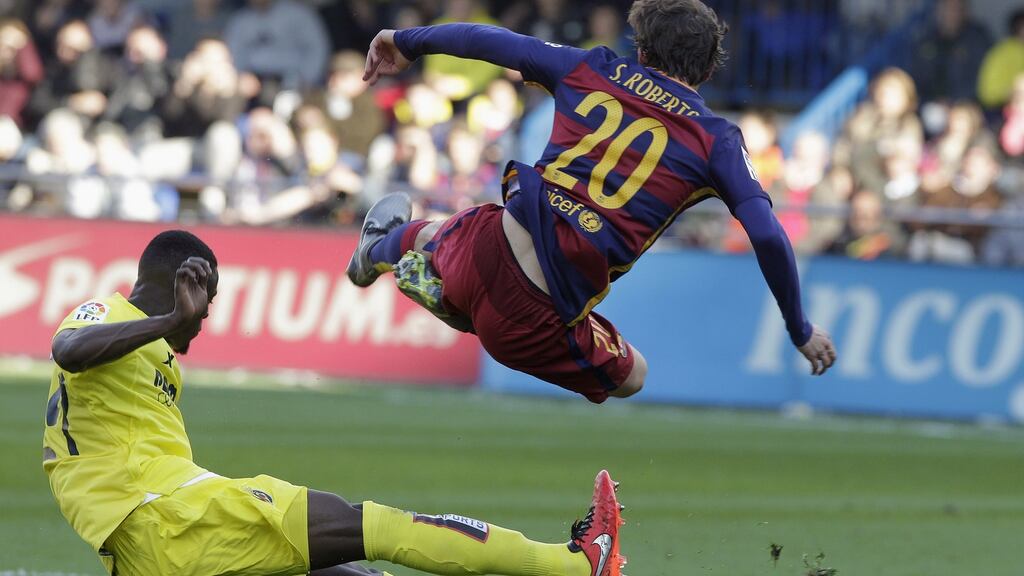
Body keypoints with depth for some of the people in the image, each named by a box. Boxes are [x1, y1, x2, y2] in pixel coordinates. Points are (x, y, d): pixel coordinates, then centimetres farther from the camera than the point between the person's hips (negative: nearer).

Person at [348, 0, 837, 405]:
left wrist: (408, 43, 33)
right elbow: (768, 236, -6)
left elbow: (489, 39, 16)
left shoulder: (592, 71, 8)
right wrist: (800, 331, 7)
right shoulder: (717, 141, 0)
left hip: (483, 255, 4)